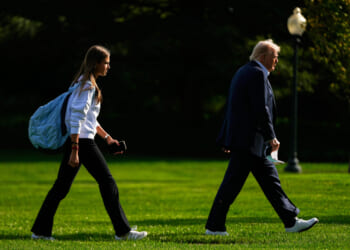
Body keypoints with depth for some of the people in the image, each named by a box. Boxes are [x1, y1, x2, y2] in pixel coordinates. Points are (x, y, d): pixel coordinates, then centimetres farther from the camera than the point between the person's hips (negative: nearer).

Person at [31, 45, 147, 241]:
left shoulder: (86, 83, 18)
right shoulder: (87, 85, -13)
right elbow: (77, 118, -20)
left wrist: (107, 137, 27)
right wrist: (75, 150, -23)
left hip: (73, 139, 10)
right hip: (82, 141, -10)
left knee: (62, 186, 10)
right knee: (107, 182, -5)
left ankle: (41, 230, 11)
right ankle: (123, 230, -1)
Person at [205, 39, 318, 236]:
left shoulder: (244, 72, 18)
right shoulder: (257, 74, -13)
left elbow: (233, 107, 21)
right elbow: (261, 109, -19)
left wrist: (228, 139, 23)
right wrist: (271, 137, -15)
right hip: (248, 140, -11)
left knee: (270, 179, 9)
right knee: (233, 183, -5)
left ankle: (291, 221, 10)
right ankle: (214, 226, -1)